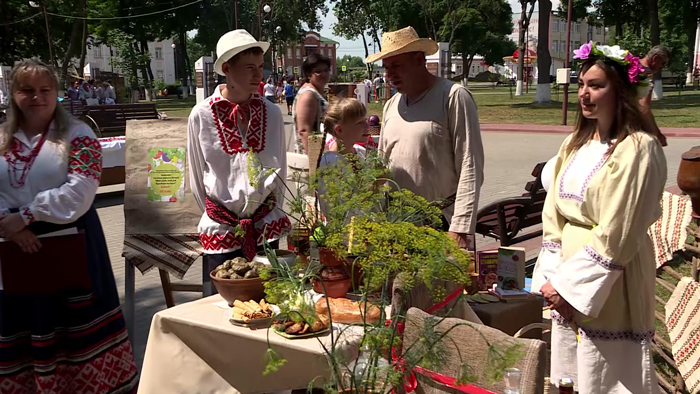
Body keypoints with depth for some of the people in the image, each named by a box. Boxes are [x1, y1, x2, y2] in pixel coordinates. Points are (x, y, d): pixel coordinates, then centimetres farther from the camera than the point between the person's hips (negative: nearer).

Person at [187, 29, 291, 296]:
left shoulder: (272, 113, 0)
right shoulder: (201, 115, -6)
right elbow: (197, 176, 4)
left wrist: (272, 214, 10)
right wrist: (216, 215, 9)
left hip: (266, 227, 2)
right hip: (221, 232, -2)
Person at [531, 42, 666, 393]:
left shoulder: (638, 148, -13)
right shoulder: (575, 144, 9)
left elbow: (617, 235, -17)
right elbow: (553, 216, 8)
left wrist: (569, 284, -13)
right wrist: (550, 278, 0)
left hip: (609, 287, -7)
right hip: (566, 285, 7)